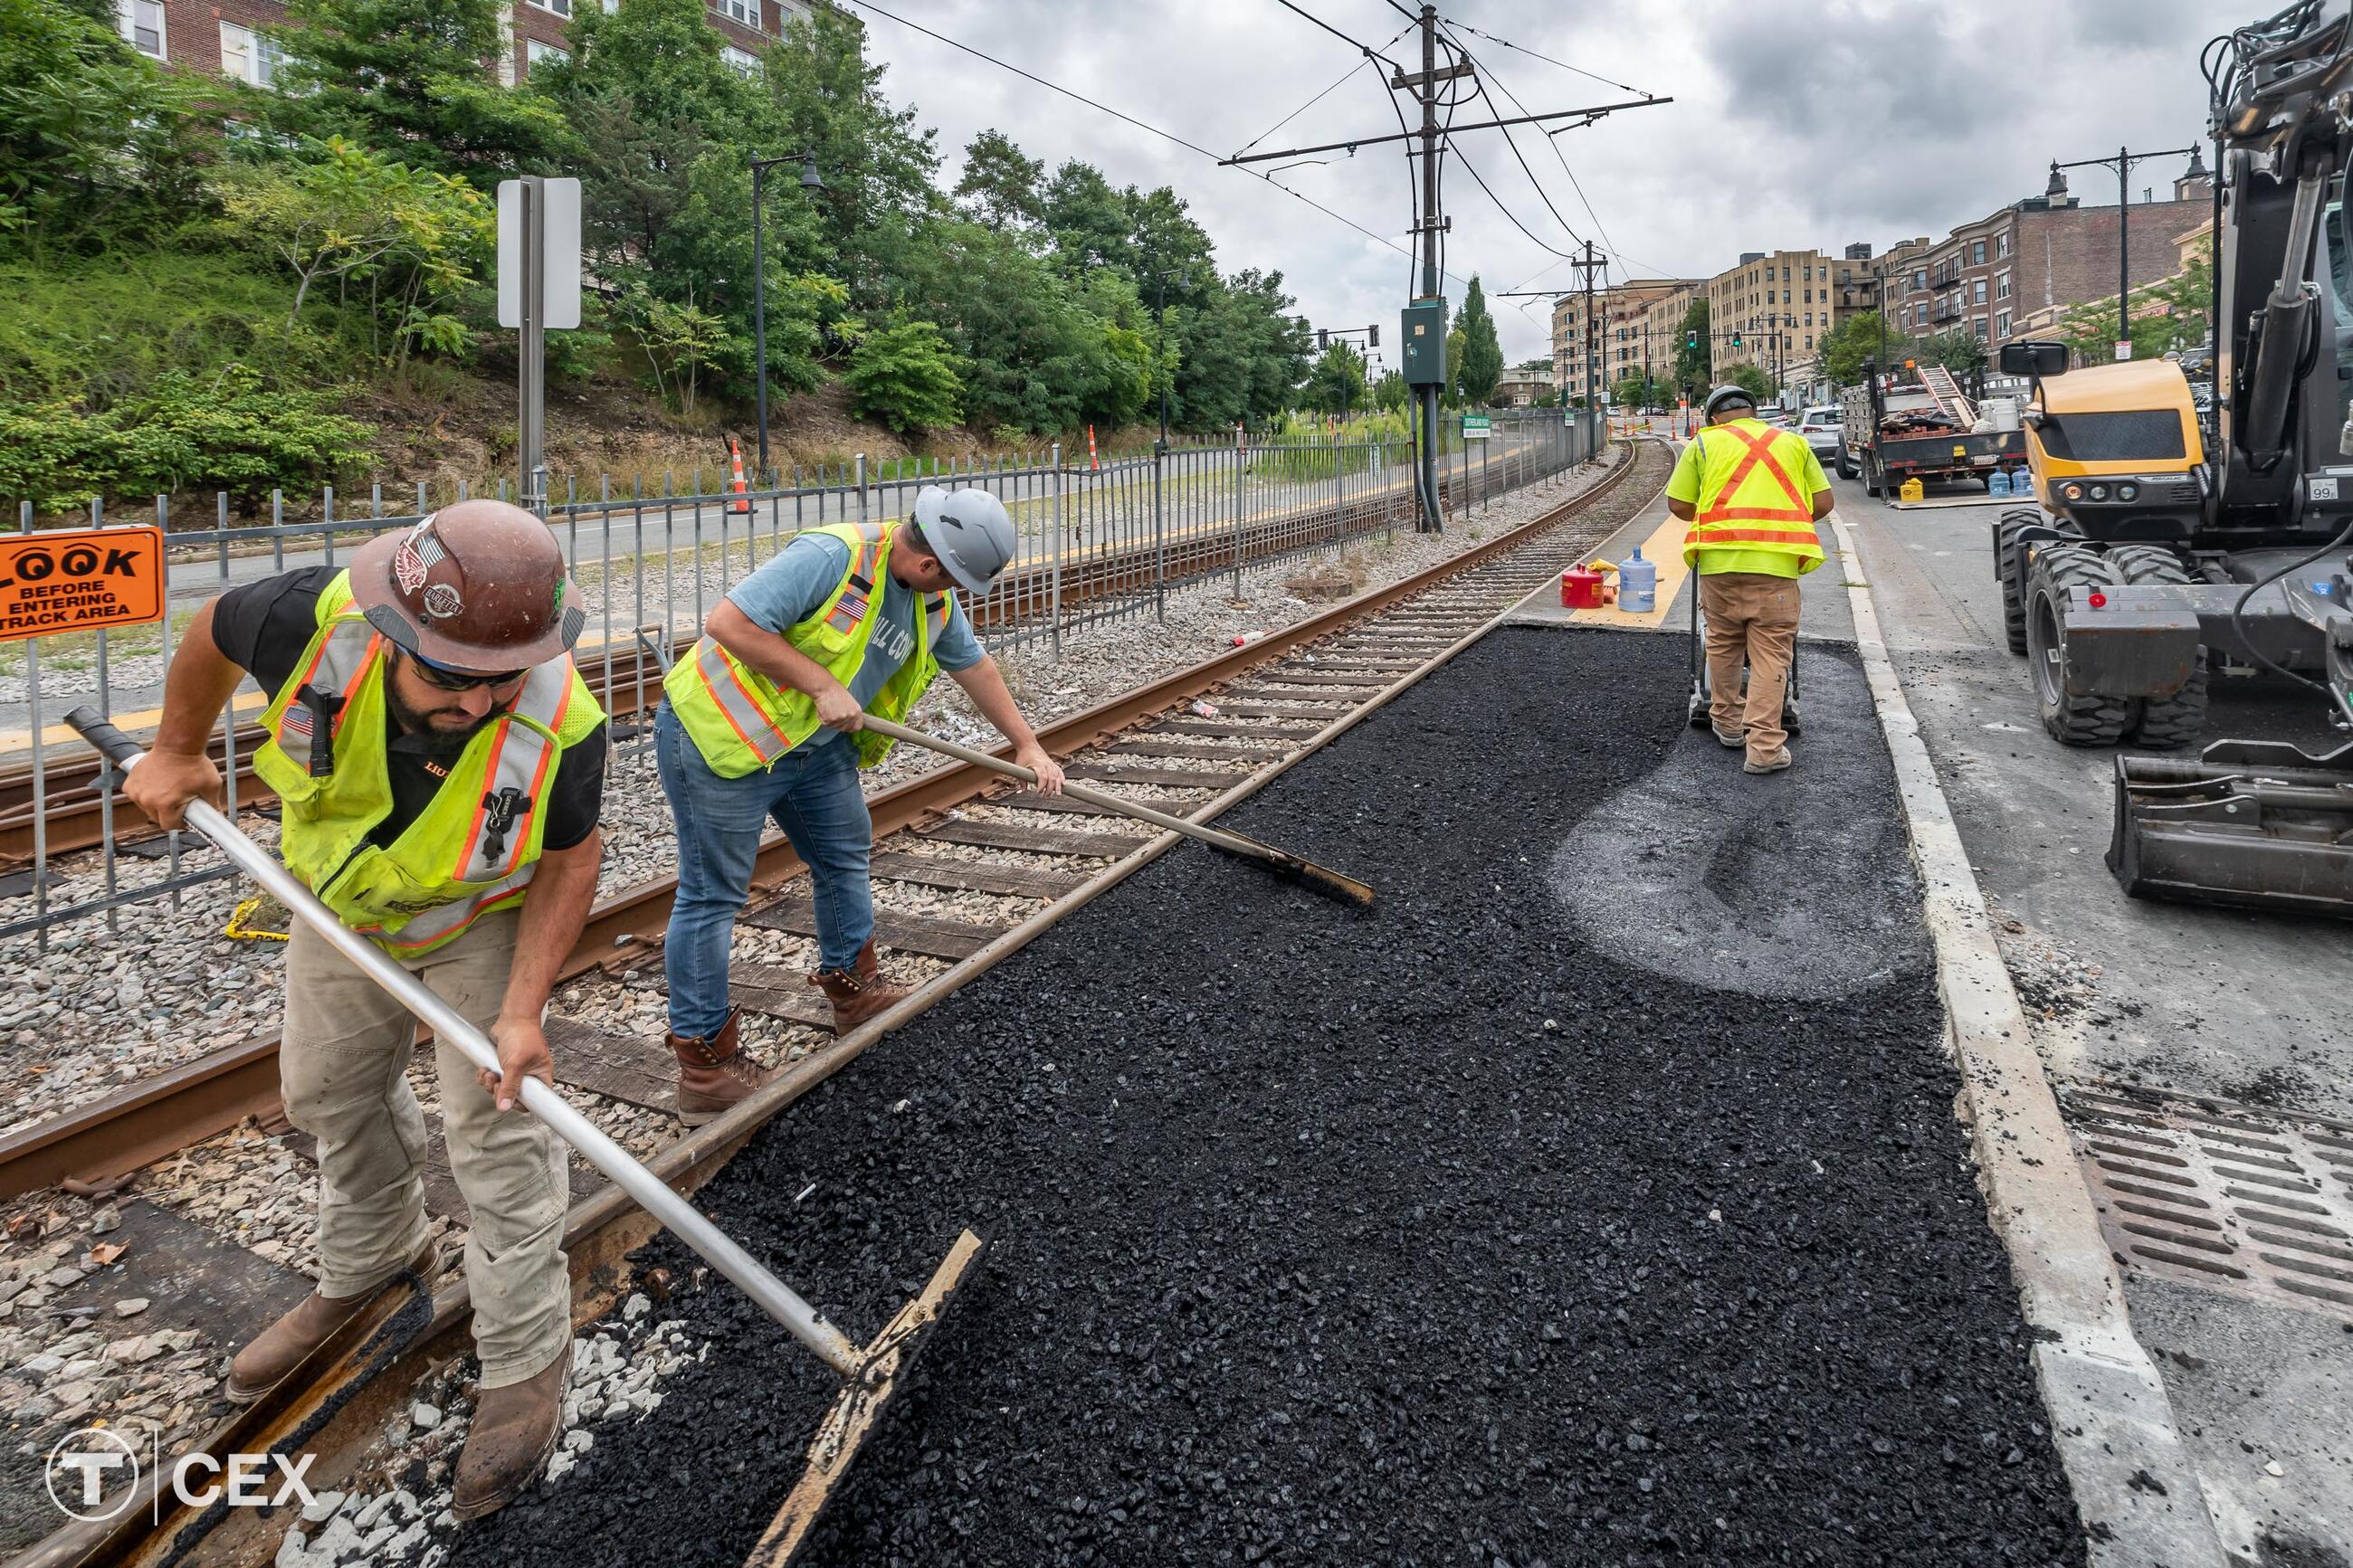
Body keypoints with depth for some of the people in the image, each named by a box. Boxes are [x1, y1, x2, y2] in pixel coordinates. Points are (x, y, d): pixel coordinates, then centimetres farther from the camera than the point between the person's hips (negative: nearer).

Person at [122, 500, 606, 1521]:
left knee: (494, 1125, -6)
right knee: (330, 1094, 20)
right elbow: (215, 631, -8)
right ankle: (368, 1265, 47)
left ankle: (525, 1359, 12)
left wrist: (522, 1008, -27)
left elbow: (571, 858, -21)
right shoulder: (315, 620, -34)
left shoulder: (560, 723, -38)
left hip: (484, 919, -4)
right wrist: (177, 752, 6)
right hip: (343, 903, 4)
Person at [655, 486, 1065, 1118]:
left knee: (845, 854, 18)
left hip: (814, 744, 9)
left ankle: (854, 989, 38)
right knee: (712, 896, -1)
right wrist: (823, 685, -29)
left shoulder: (933, 597, 1)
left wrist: (1027, 745, 17)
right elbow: (727, 622, -31)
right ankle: (704, 1064, 9)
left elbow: (974, 667, 15)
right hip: (720, 735, -9)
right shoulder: (831, 557, -27)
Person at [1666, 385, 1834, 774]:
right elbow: (1823, 503, 12)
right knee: (1771, 654, 2)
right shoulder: (1793, 442, 16)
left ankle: (1728, 723, 32)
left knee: (1722, 644, 19)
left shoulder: (1704, 442, 12)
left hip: (1719, 559, 1)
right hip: (1777, 562, 0)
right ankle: (1764, 747, -2)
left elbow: (1678, 505, 7)